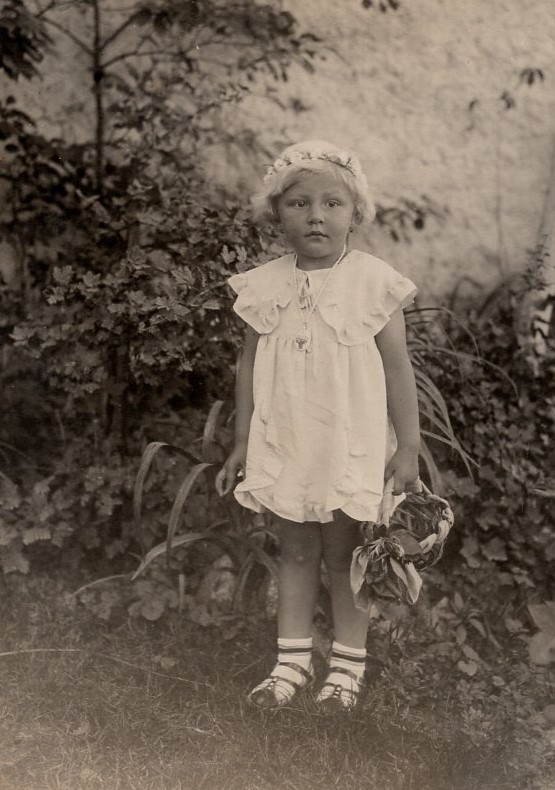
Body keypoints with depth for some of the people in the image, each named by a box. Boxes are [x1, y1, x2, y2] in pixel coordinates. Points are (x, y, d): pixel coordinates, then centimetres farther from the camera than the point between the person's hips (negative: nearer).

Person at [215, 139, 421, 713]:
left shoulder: (373, 283, -10)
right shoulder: (264, 286, -1)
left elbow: (397, 369, -6)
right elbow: (249, 366, 7)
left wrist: (407, 449, -7)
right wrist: (241, 444, 8)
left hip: (351, 450, -3)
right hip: (284, 447, 3)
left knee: (343, 554, 8)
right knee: (295, 552, 13)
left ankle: (347, 666, 22)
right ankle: (292, 661, 24)